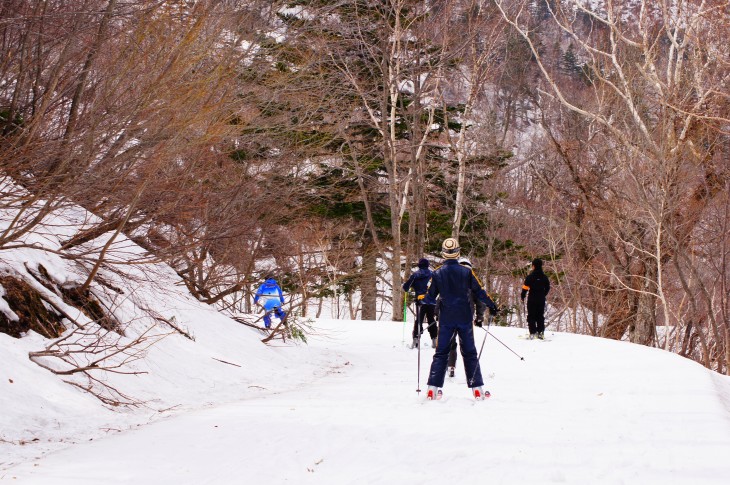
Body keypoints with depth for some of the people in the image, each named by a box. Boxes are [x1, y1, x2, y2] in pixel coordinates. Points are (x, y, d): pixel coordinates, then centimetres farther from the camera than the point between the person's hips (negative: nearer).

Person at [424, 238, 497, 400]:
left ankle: (433, 388, -1)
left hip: (446, 320, 0)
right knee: (470, 353, 8)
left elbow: (430, 298, 3)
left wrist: (421, 299, 24)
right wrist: (491, 305, 13)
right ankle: (477, 389, 6)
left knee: (441, 353, 7)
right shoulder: (466, 272, -6)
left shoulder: (437, 274, -3)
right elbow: (479, 292, -1)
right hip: (465, 318, 0)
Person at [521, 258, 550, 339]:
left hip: (532, 300, -4)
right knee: (540, 316, 11)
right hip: (541, 300, 4)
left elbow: (525, 288, -11)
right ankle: (541, 333, 8)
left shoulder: (530, 277, -13)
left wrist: (522, 296, 4)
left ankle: (533, 333, -5)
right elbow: (547, 288, 12)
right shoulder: (544, 277, 2)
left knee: (531, 316, 3)